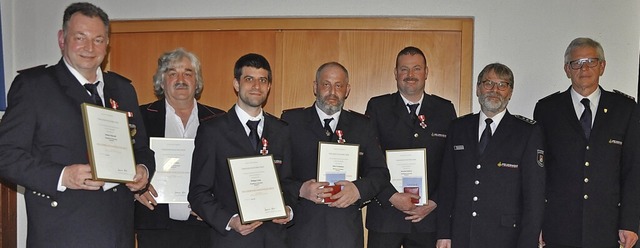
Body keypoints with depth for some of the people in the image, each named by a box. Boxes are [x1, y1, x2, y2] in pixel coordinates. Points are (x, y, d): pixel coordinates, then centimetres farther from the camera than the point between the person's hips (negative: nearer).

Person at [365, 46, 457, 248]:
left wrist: (434, 203, -4)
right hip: (385, 214, -1)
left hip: (428, 215, 1)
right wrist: (392, 197, -11)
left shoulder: (445, 110, 7)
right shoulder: (378, 107, 2)